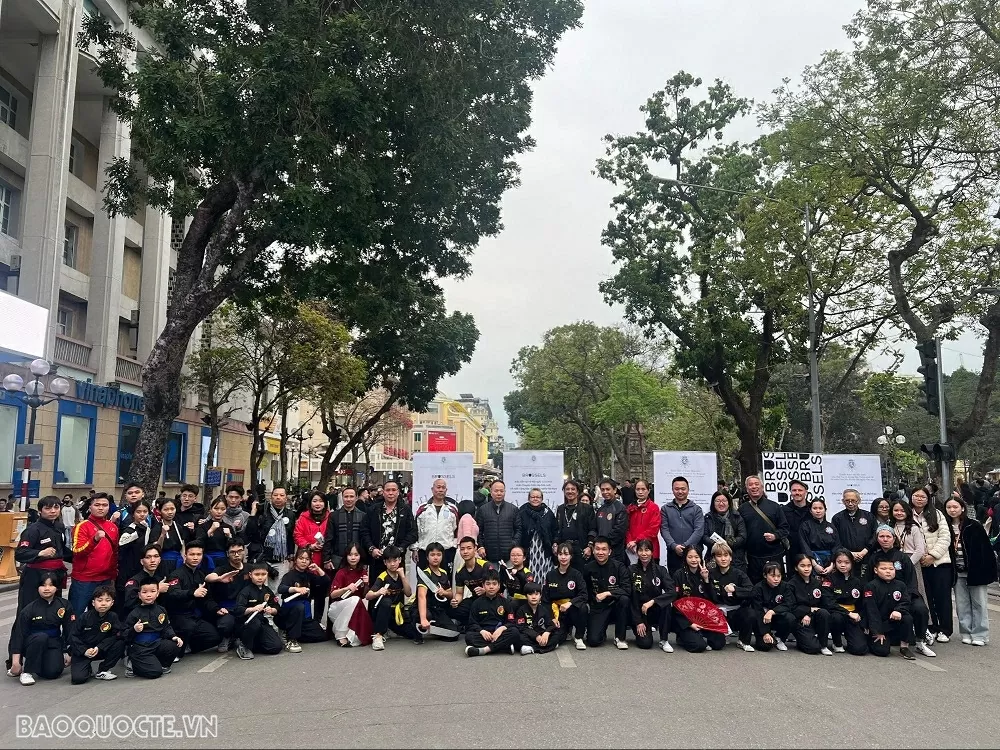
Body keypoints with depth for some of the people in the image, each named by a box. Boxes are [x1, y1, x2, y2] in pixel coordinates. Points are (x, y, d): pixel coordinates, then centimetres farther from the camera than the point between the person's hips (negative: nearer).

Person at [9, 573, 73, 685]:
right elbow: (19, 634, -12)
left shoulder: (64, 605, -6)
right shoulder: (29, 609, -13)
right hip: (32, 643, -2)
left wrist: (68, 652, -1)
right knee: (41, 637, -36)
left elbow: (69, 630, 0)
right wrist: (16, 660, -17)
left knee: (52, 672, -19)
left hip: (54, 643, 3)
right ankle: (26, 671, -18)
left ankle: (40, 662, 19)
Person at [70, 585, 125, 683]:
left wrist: (99, 648, -24)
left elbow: (115, 636, -13)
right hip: (82, 651, -2)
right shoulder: (84, 618, -12)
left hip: (101, 650, 2)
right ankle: (88, 669, 15)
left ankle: (103, 671, -5)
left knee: (120, 644, -24)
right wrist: (84, 651, -19)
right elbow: (73, 636, -8)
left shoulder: (113, 617, -9)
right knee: (78, 678, -23)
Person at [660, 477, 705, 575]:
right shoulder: (665, 509, 10)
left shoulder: (696, 509, 7)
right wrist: (674, 546, -14)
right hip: (673, 553, 1)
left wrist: (686, 546, -15)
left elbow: (699, 531, -3)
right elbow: (664, 530, 1)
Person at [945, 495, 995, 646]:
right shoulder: (946, 527, 2)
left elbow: (985, 549, -8)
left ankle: (980, 635, 11)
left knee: (978, 603, 5)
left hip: (975, 570, -3)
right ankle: (966, 633, 16)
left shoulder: (974, 525, -7)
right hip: (957, 572, 3)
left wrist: (989, 570, -12)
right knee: (962, 605, 7)